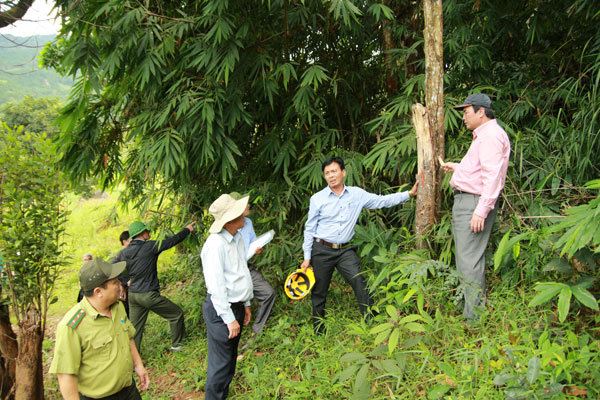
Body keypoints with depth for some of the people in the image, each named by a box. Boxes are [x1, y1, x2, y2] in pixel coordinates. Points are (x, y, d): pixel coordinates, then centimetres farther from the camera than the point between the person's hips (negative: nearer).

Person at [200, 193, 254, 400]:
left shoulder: (237, 238, 7)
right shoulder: (216, 244, -22)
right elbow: (215, 286, -22)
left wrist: (246, 303, 20)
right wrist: (229, 318, -19)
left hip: (237, 306, 9)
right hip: (221, 309, -9)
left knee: (231, 357, 18)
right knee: (221, 362, -2)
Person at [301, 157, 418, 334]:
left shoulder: (357, 194, 4)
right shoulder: (317, 198, -1)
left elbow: (382, 201, 8)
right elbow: (310, 229, 3)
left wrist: (409, 194, 0)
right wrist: (307, 257, 0)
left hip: (345, 251, 1)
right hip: (322, 250, -1)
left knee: (360, 283, -13)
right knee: (319, 292, 4)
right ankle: (318, 333, 18)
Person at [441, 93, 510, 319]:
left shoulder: (492, 136, -14)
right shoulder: (482, 135, 21)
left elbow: (492, 176, -23)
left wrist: (481, 211, -27)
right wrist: (456, 167, 24)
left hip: (475, 202, -11)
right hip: (465, 200, 11)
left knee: (469, 259, -11)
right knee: (465, 257, 16)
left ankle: (473, 316, -7)